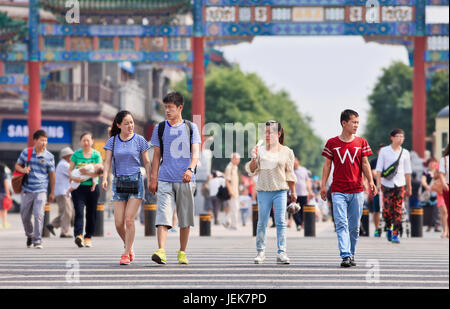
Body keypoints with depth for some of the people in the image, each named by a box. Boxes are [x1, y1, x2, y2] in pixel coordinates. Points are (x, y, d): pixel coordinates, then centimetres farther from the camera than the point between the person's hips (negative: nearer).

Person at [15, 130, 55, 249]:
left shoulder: (49, 156, 0)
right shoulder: (26, 152, 2)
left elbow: (51, 174, 6)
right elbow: (17, 165, 14)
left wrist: (52, 193, 9)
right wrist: (22, 170, -11)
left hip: (41, 190, -2)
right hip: (27, 190, 2)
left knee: (39, 215, -14)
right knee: (25, 216, 9)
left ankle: (37, 240, -8)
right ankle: (30, 235, 35)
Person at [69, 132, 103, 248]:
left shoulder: (96, 155, 5)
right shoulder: (76, 154, 6)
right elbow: (70, 169, 5)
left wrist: (88, 173, -19)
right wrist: (72, 177, -15)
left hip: (92, 187, 1)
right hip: (78, 187, -1)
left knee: (91, 213, 6)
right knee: (79, 211, -15)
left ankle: (88, 237, 15)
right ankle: (78, 235, -27)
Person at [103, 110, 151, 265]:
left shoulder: (139, 140, 3)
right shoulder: (112, 141, 6)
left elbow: (146, 162, 7)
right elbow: (107, 161, 2)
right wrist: (105, 178, -14)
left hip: (135, 181, -2)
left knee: (129, 219, -12)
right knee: (119, 223, -2)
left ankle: (126, 254, -4)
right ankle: (129, 247, 24)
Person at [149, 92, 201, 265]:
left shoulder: (191, 128, 6)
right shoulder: (160, 128, 9)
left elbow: (196, 152, -3)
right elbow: (157, 155, 12)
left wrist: (191, 169, -21)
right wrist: (153, 178, 6)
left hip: (186, 180, 0)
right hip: (165, 179, 0)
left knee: (185, 218, 6)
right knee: (163, 215, -15)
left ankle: (182, 253, 19)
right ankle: (161, 252, -24)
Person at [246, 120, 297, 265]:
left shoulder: (287, 152, 6)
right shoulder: (260, 151, 5)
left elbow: (290, 174, 11)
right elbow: (252, 171, 6)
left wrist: (293, 192, 11)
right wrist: (254, 159, -12)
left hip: (280, 190, -1)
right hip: (263, 190, 1)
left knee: (281, 222, -5)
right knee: (262, 222, 2)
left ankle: (281, 253, -5)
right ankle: (260, 251, 11)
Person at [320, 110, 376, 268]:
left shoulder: (361, 142, 7)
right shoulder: (332, 143, 3)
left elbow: (365, 164, 8)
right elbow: (327, 165, 7)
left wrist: (371, 182, -6)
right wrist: (323, 186, 2)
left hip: (357, 191, 2)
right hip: (338, 191, -2)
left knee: (354, 226, 7)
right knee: (341, 224, -11)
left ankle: (351, 255, 19)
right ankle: (345, 256, -17)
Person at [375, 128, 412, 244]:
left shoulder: (405, 153, 7)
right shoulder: (384, 151, 1)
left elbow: (407, 171, 12)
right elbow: (379, 168, 0)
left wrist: (409, 187, 12)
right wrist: (378, 183, -9)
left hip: (400, 185, 1)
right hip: (387, 184, -1)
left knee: (398, 211, -5)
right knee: (387, 210, -3)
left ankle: (395, 235, -2)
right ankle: (389, 228, 24)